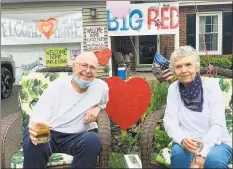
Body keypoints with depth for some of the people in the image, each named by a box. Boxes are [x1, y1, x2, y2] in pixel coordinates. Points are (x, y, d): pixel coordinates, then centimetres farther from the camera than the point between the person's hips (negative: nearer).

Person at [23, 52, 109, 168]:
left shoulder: (101, 87, 1)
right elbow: (38, 116, -11)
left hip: (74, 137, 2)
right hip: (47, 134, -1)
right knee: (34, 143, -36)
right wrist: (35, 128, -36)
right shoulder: (57, 85, -5)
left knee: (93, 140, -32)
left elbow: (103, 102, 26)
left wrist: (97, 107, 0)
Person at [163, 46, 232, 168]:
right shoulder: (173, 88, -2)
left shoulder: (211, 85, -9)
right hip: (187, 143, 2)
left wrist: (203, 152, -27)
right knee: (179, 153, -30)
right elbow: (170, 121, -8)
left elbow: (218, 124, -15)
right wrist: (182, 139, -29)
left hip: (216, 142, -1)